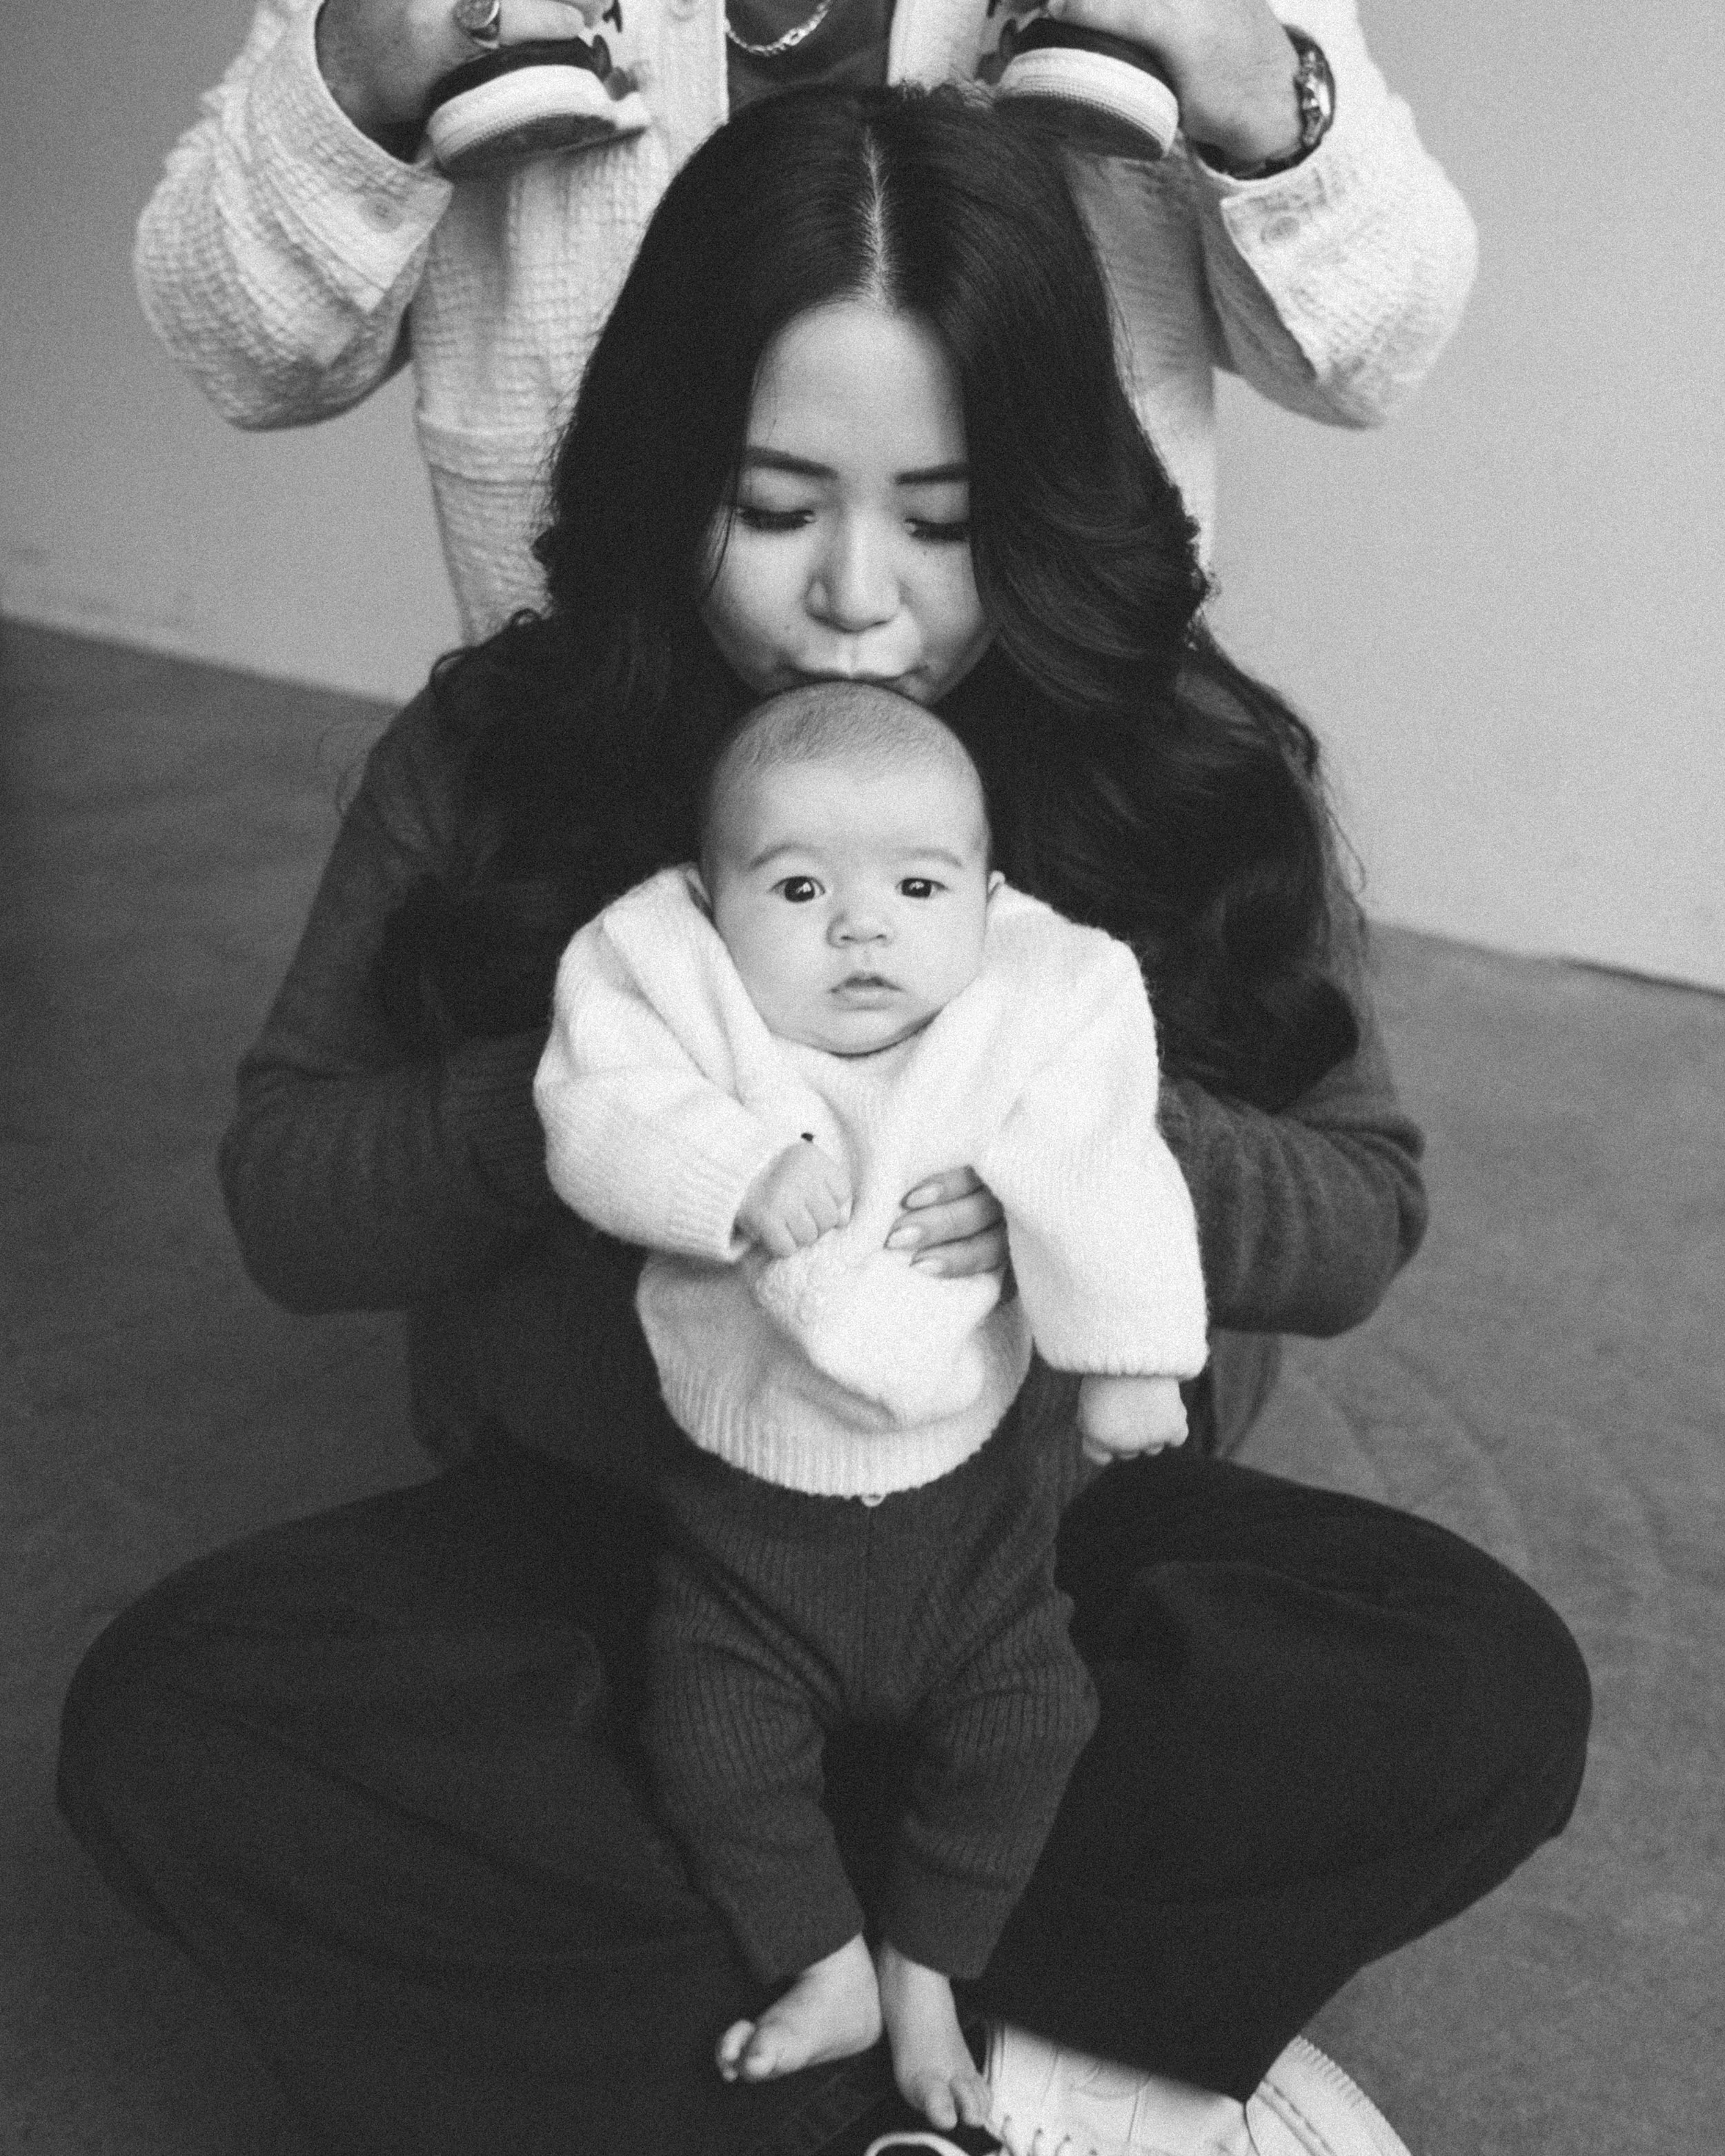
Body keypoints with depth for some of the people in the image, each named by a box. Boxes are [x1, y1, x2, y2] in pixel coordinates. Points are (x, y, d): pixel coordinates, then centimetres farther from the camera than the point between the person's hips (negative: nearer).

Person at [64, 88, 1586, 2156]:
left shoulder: (1187, 761, -7)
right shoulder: (500, 748, -8)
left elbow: (1360, 1210, -3)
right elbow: (281, 1190, -5)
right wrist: (566, 1110, -26)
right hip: (598, 1532, 1)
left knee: (1488, 1690, -25)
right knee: (171, 1715, -25)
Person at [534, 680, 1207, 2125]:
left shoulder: (1039, 1015, -13)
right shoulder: (675, 993, -15)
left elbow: (1102, 1183, -12)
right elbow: (600, 1117, -28)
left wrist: (1130, 1355, -14)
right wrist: (740, 1174, -42)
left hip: (967, 1487, 1)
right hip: (744, 1503, -1)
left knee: (1024, 1719, 2)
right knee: (717, 1740, -2)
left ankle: (927, 1979, 24)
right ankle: (830, 1971, 23)